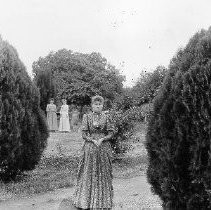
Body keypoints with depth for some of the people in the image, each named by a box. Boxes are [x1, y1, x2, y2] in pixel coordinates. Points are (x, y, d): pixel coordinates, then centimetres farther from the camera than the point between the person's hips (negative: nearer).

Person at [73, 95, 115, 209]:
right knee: (89, 173, 3)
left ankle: (104, 200, 16)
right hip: (90, 147, -1)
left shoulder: (106, 117, 4)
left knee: (103, 173, 6)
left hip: (104, 147, 1)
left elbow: (111, 133, 2)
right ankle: (86, 201, 12)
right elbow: (84, 133, -1)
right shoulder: (87, 117, 2)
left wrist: (102, 139, -14)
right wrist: (93, 140, -15)